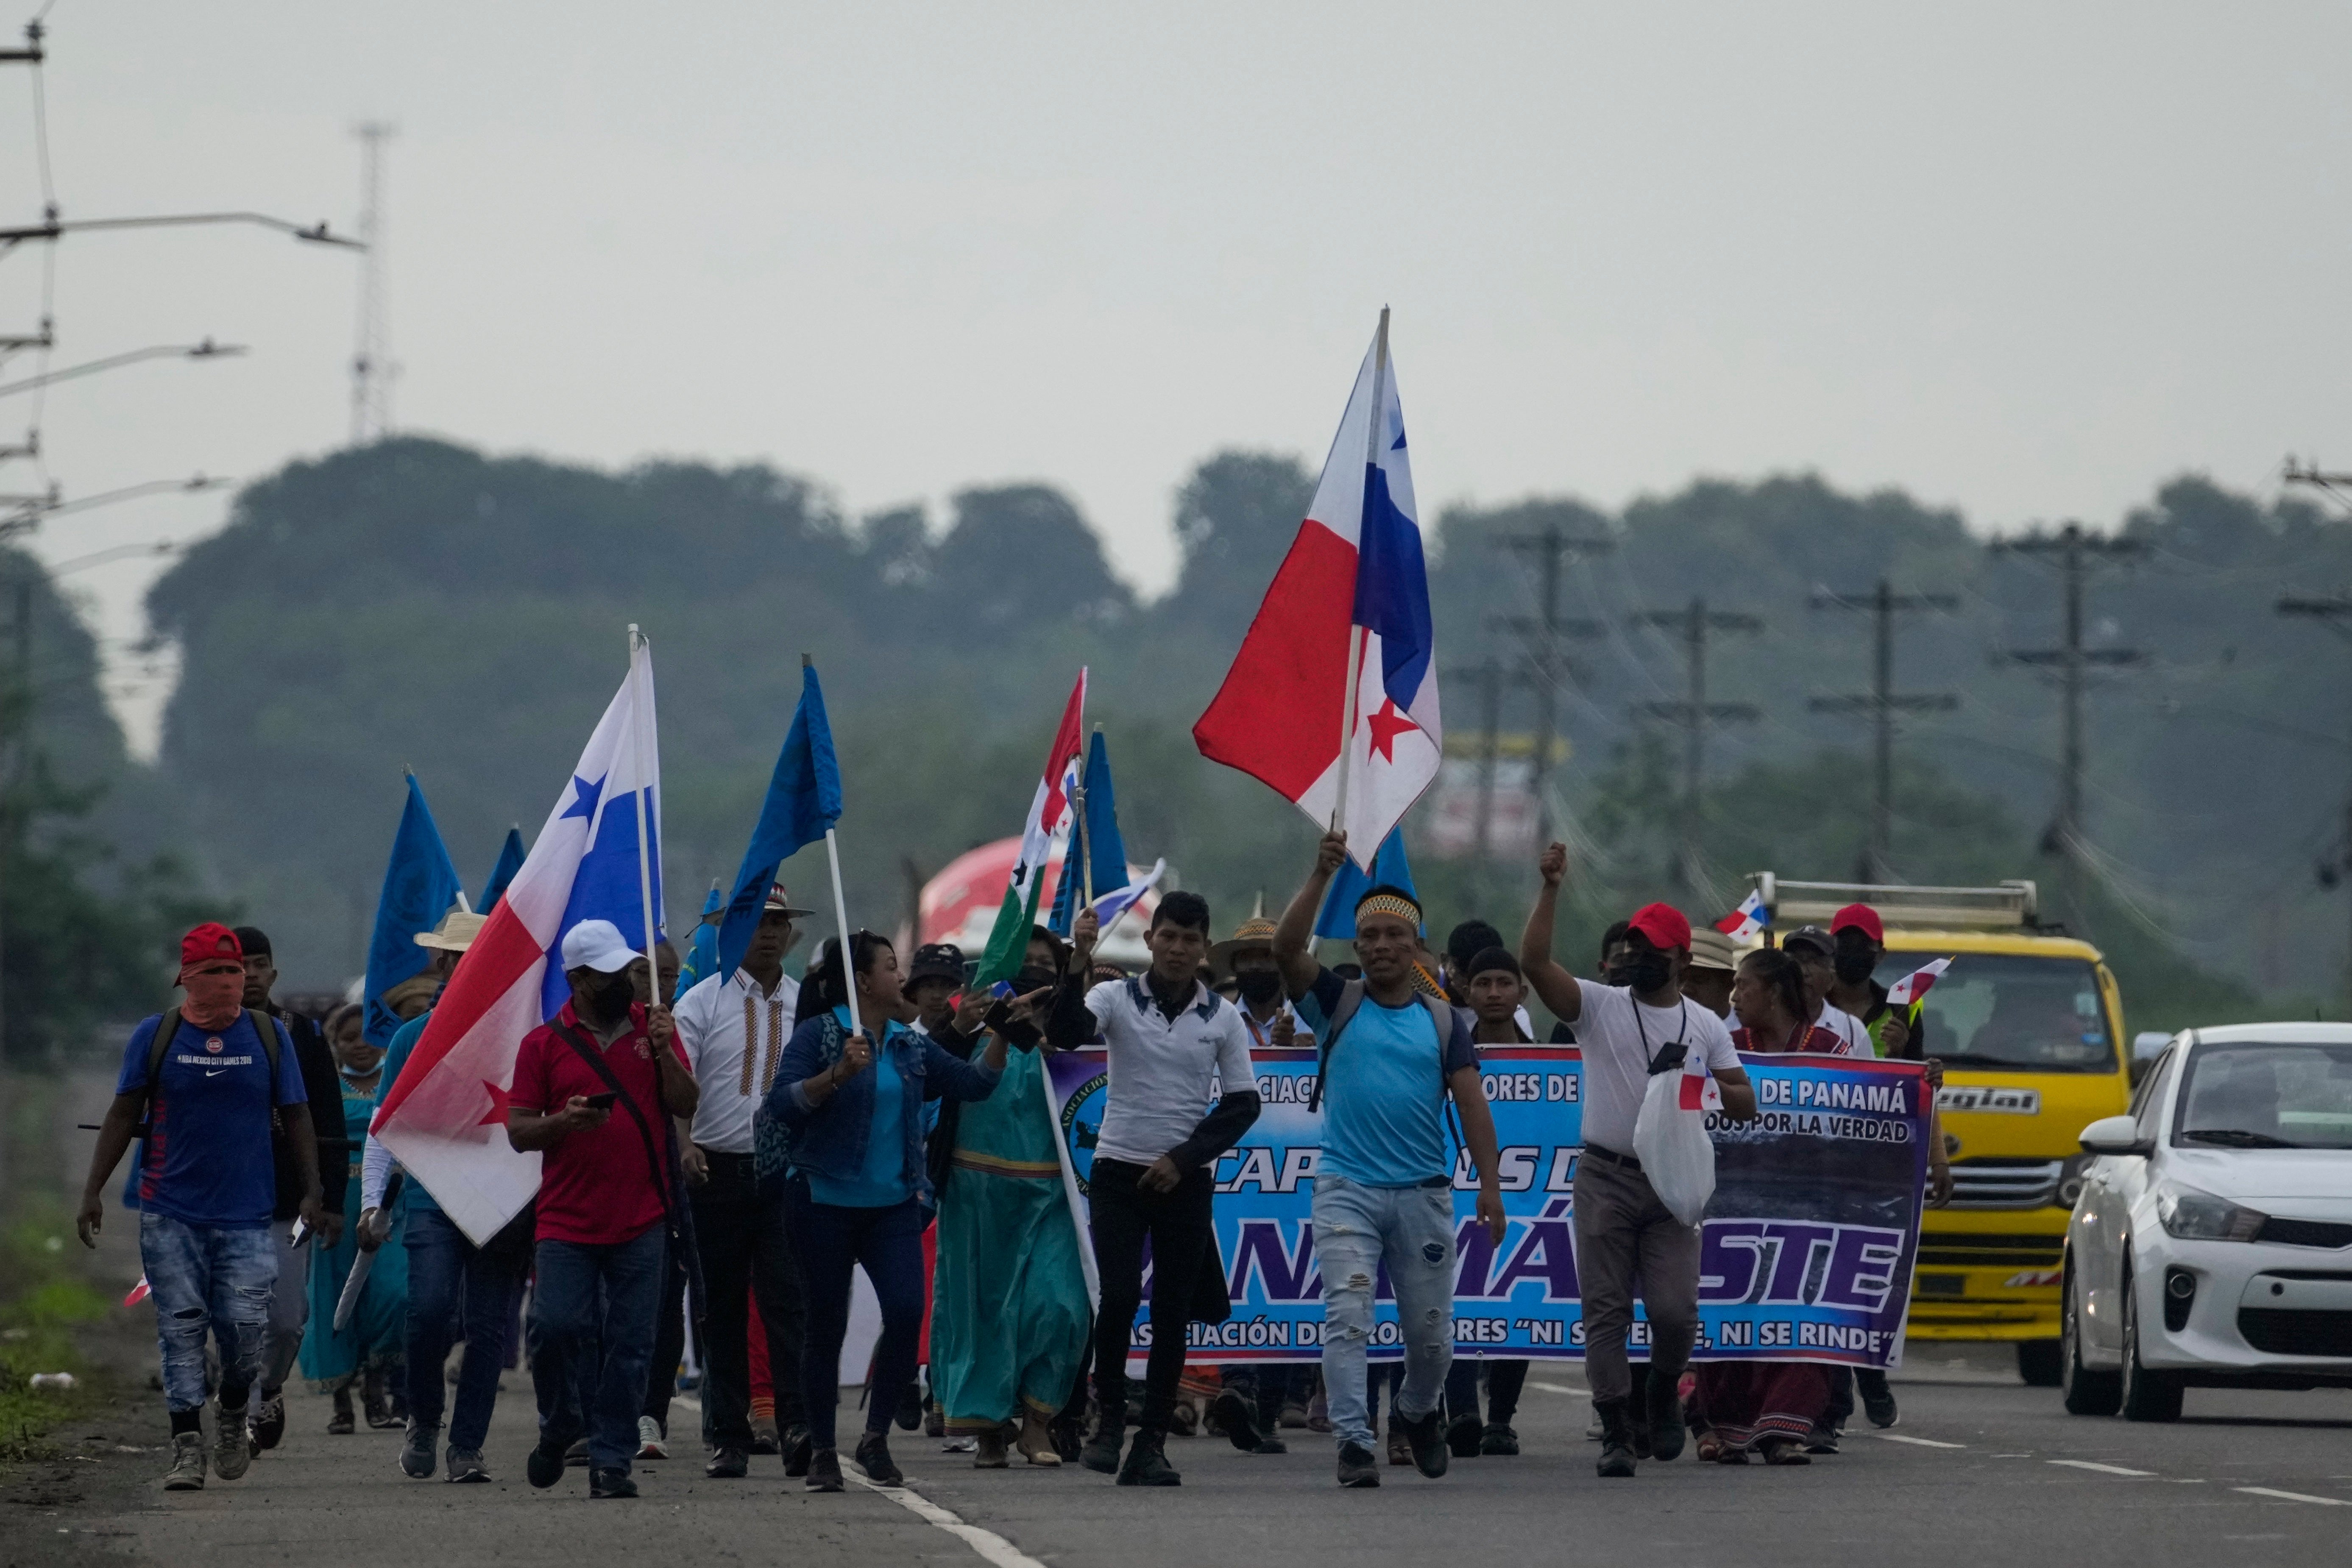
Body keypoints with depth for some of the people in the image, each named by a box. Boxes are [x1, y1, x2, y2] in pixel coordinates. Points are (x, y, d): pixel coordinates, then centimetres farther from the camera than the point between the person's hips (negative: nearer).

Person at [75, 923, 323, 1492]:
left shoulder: (269, 1037, 7)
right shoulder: (154, 1036, 4)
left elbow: (296, 1118, 11)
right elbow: (123, 1117, 7)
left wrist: (311, 1191, 4)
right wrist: (94, 1190, 1)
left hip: (247, 1215, 0)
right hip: (170, 1214, 0)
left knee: (246, 1326, -7)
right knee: (181, 1329, -3)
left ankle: (233, 1418, 20)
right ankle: (187, 1446, 0)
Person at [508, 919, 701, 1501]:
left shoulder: (652, 1026, 10)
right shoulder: (543, 1044, 4)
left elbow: (687, 1105, 5)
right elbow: (518, 1130, 3)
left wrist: (664, 1052, -10)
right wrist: (564, 1121, -16)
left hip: (642, 1219, 1)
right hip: (567, 1220, -1)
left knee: (631, 1343, -2)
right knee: (558, 1327, -11)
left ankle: (611, 1459, 5)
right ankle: (558, 1428, 16)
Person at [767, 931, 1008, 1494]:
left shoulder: (911, 1046, 12)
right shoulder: (819, 1034, -4)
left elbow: (974, 1083, 12)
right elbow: (783, 1104, -15)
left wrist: (1002, 1035, 3)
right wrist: (839, 1074, -26)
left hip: (893, 1205, 4)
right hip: (826, 1200, -4)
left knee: (907, 1311, -12)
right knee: (826, 1325, 2)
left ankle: (876, 1436, 3)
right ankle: (822, 1452, 13)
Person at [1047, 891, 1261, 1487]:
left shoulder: (1223, 1018, 3)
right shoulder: (1116, 998, 0)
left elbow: (1243, 1103, 5)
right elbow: (1064, 1034, -18)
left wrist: (1183, 1158, -5)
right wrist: (1077, 967, -33)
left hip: (1185, 1179, 2)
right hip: (1118, 1170, -2)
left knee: (1173, 1310, 1)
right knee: (1120, 1295, -15)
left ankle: (1152, 1442, 5)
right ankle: (1109, 1420, 3)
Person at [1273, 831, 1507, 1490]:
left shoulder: (1443, 1020, 9)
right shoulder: (1338, 1004, 5)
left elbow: (1471, 1100, 2)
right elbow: (1286, 948, -11)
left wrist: (1490, 1183, -8)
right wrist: (1322, 875, -20)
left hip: (1423, 1191, 2)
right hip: (1347, 1187, -2)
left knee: (1431, 1330, 9)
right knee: (1348, 1316, -14)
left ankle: (1418, 1410, 37)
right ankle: (1354, 1441, -15)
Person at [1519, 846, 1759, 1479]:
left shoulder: (1706, 1027, 9)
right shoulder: (1599, 1006, 2)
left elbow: (1744, 1104, 8)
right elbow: (1534, 962, -12)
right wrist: (1551, 890, -19)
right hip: (1606, 1178, -1)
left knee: (1675, 1309, -8)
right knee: (1606, 1309, -2)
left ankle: (1664, 1393, 21)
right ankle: (1616, 1432, 3)